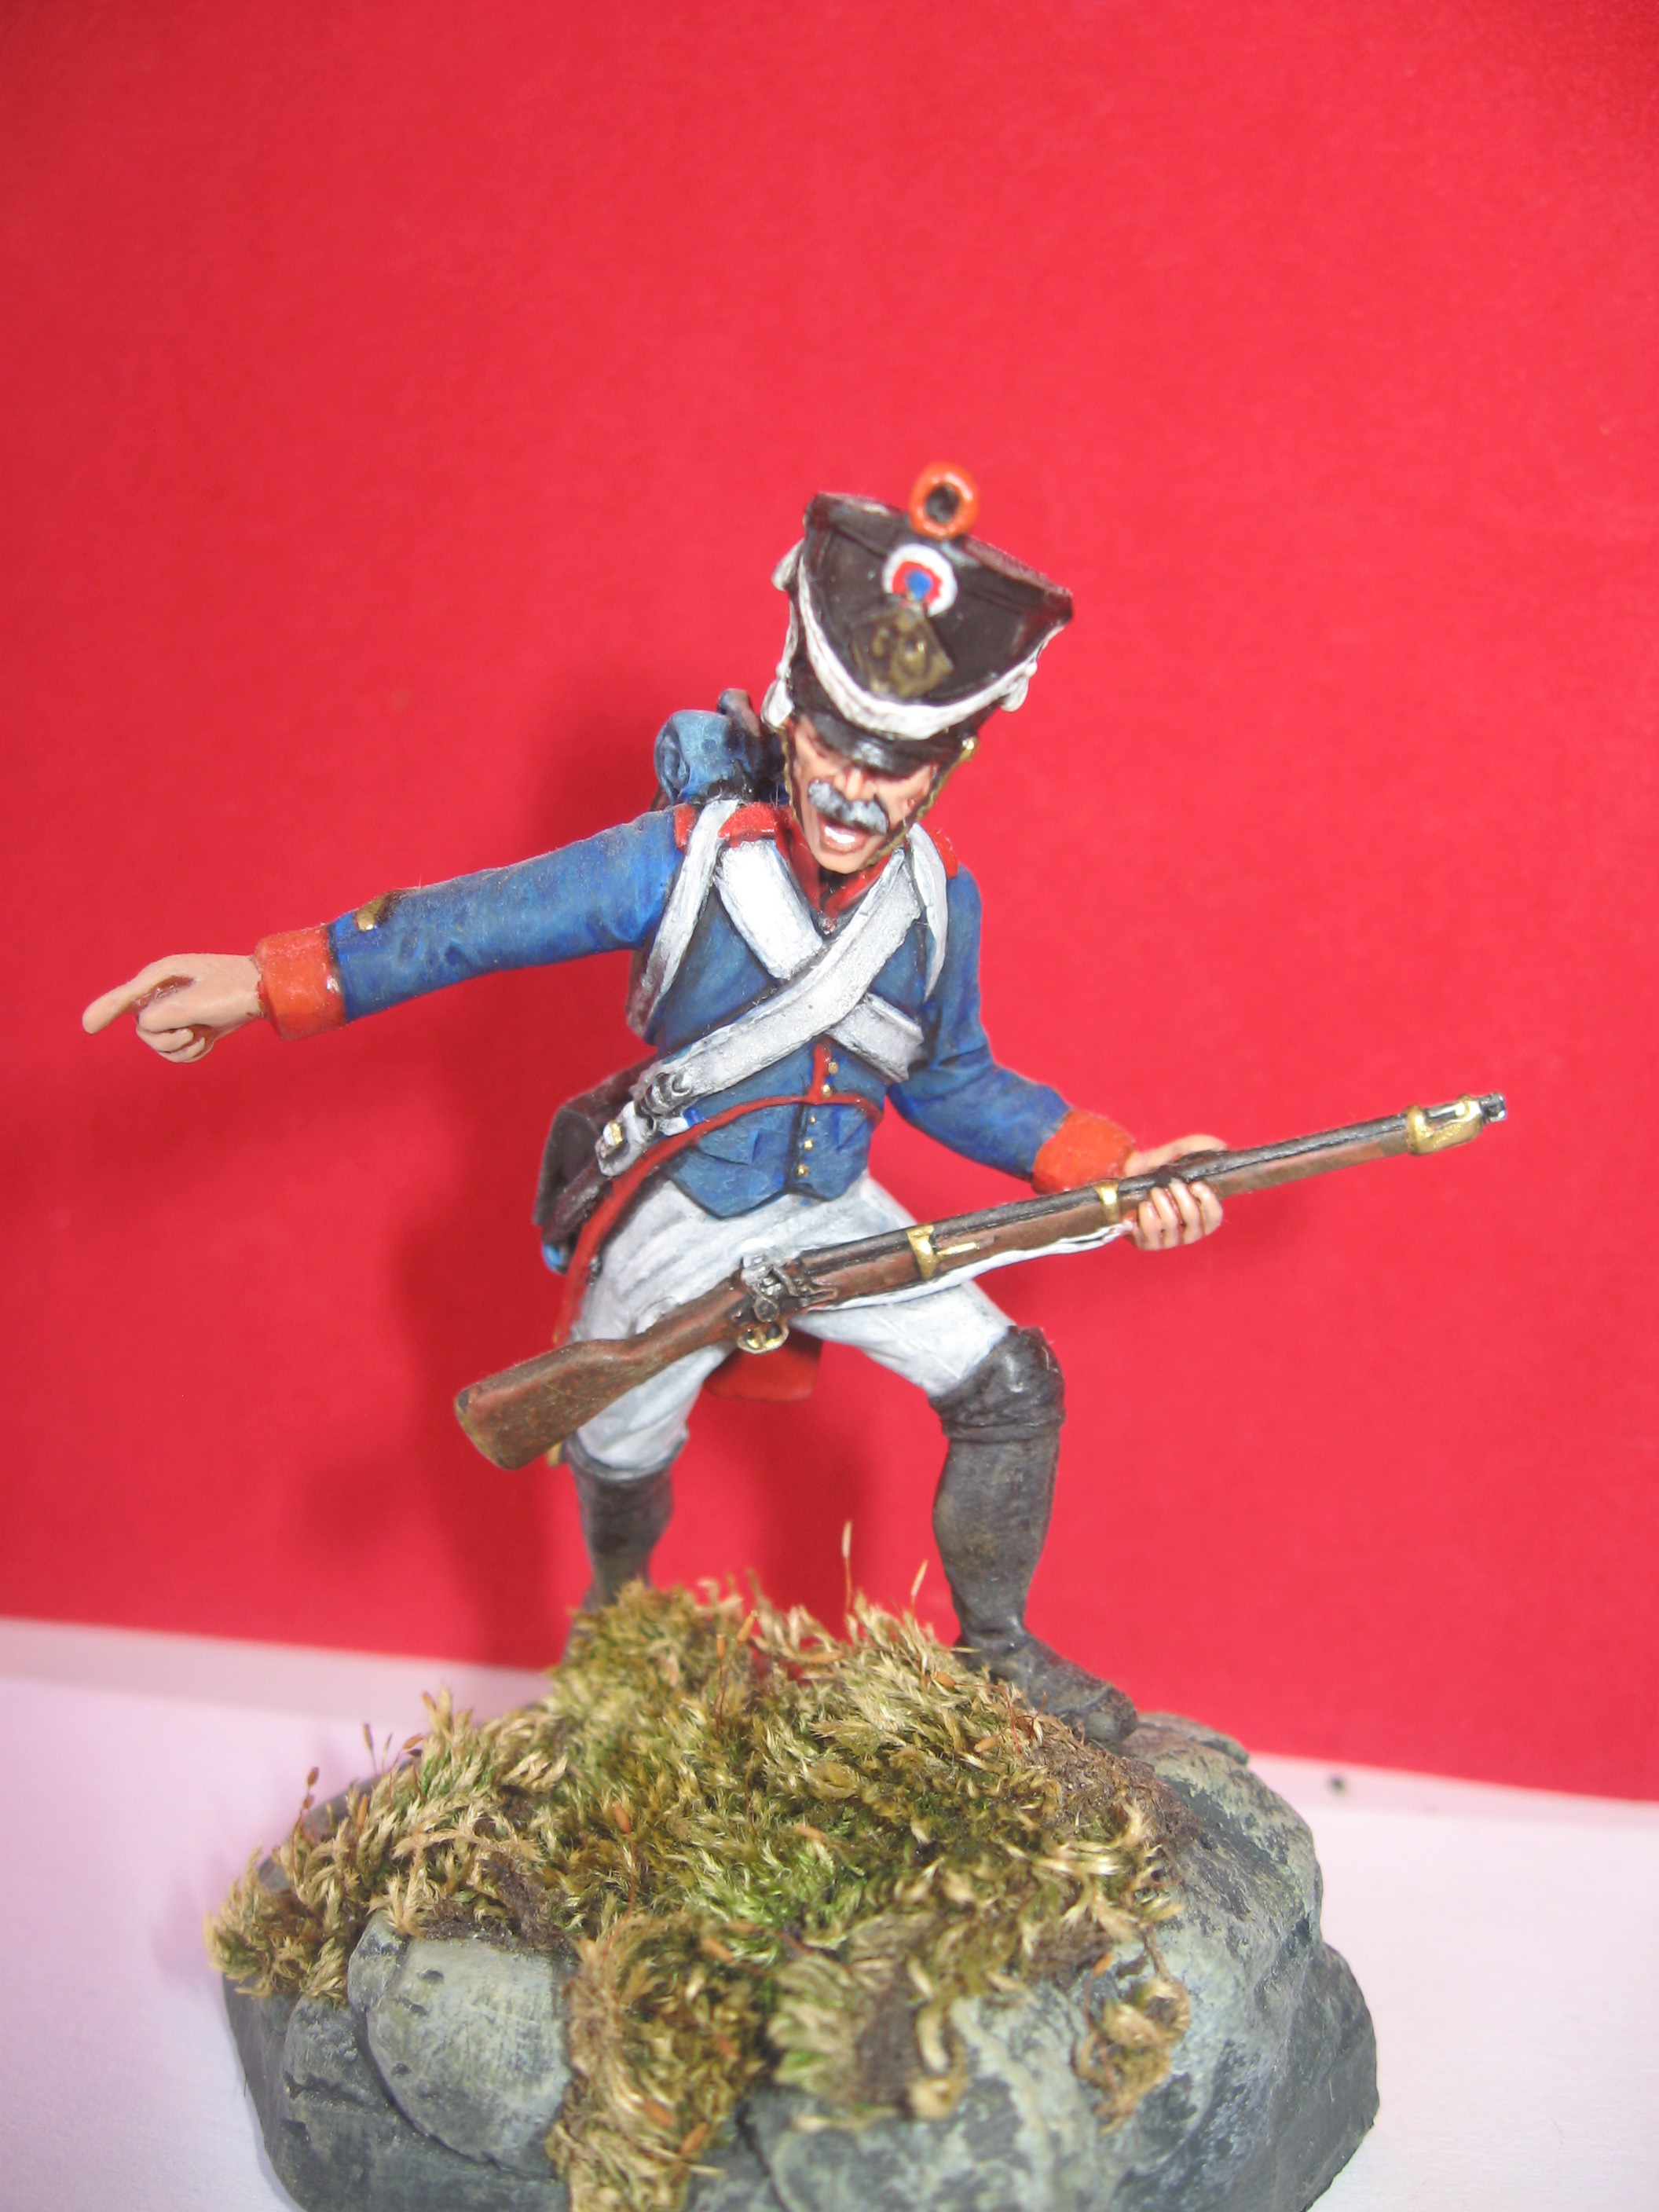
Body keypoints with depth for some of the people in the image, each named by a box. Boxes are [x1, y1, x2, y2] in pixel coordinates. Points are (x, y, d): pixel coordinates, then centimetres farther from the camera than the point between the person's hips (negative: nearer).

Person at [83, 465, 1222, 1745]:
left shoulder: (938, 902, -8)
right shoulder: (690, 855, -21)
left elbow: (951, 1083, 4)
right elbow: (481, 922, -22)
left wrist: (1104, 1167, -8)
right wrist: (273, 984, -30)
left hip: (831, 1208, 3)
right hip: (674, 1223, -3)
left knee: (1011, 1387, -5)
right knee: (620, 1459, 14)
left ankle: (994, 1650, 18)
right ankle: (617, 1618, 51)